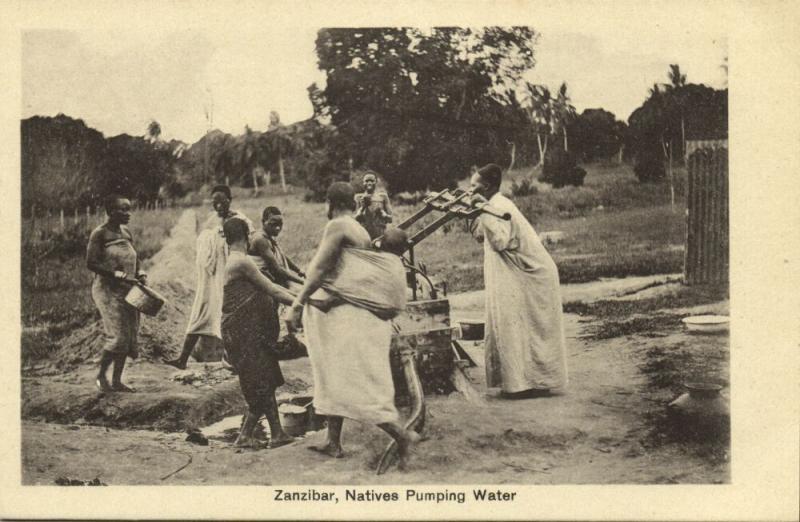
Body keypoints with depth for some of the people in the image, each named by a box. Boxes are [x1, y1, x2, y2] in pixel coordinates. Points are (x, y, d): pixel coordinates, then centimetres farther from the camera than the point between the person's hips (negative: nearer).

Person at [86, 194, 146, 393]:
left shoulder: (126, 233, 12)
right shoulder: (100, 233, -9)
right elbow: (91, 263, -14)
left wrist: (140, 272, 2)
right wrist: (115, 274, -22)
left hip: (128, 290, 7)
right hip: (108, 289, -7)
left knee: (129, 337, 6)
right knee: (118, 336, -11)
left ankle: (117, 381, 16)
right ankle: (101, 375, 10)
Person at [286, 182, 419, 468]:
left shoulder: (337, 227, -11)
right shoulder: (361, 231, 16)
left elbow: (320, 269, -17)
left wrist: (298, 304, -15)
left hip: (341, 313, -9)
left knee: (353, 380, -8)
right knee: (336, 379, 15)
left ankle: (401, 434, -11)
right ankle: (333, 442, 18)